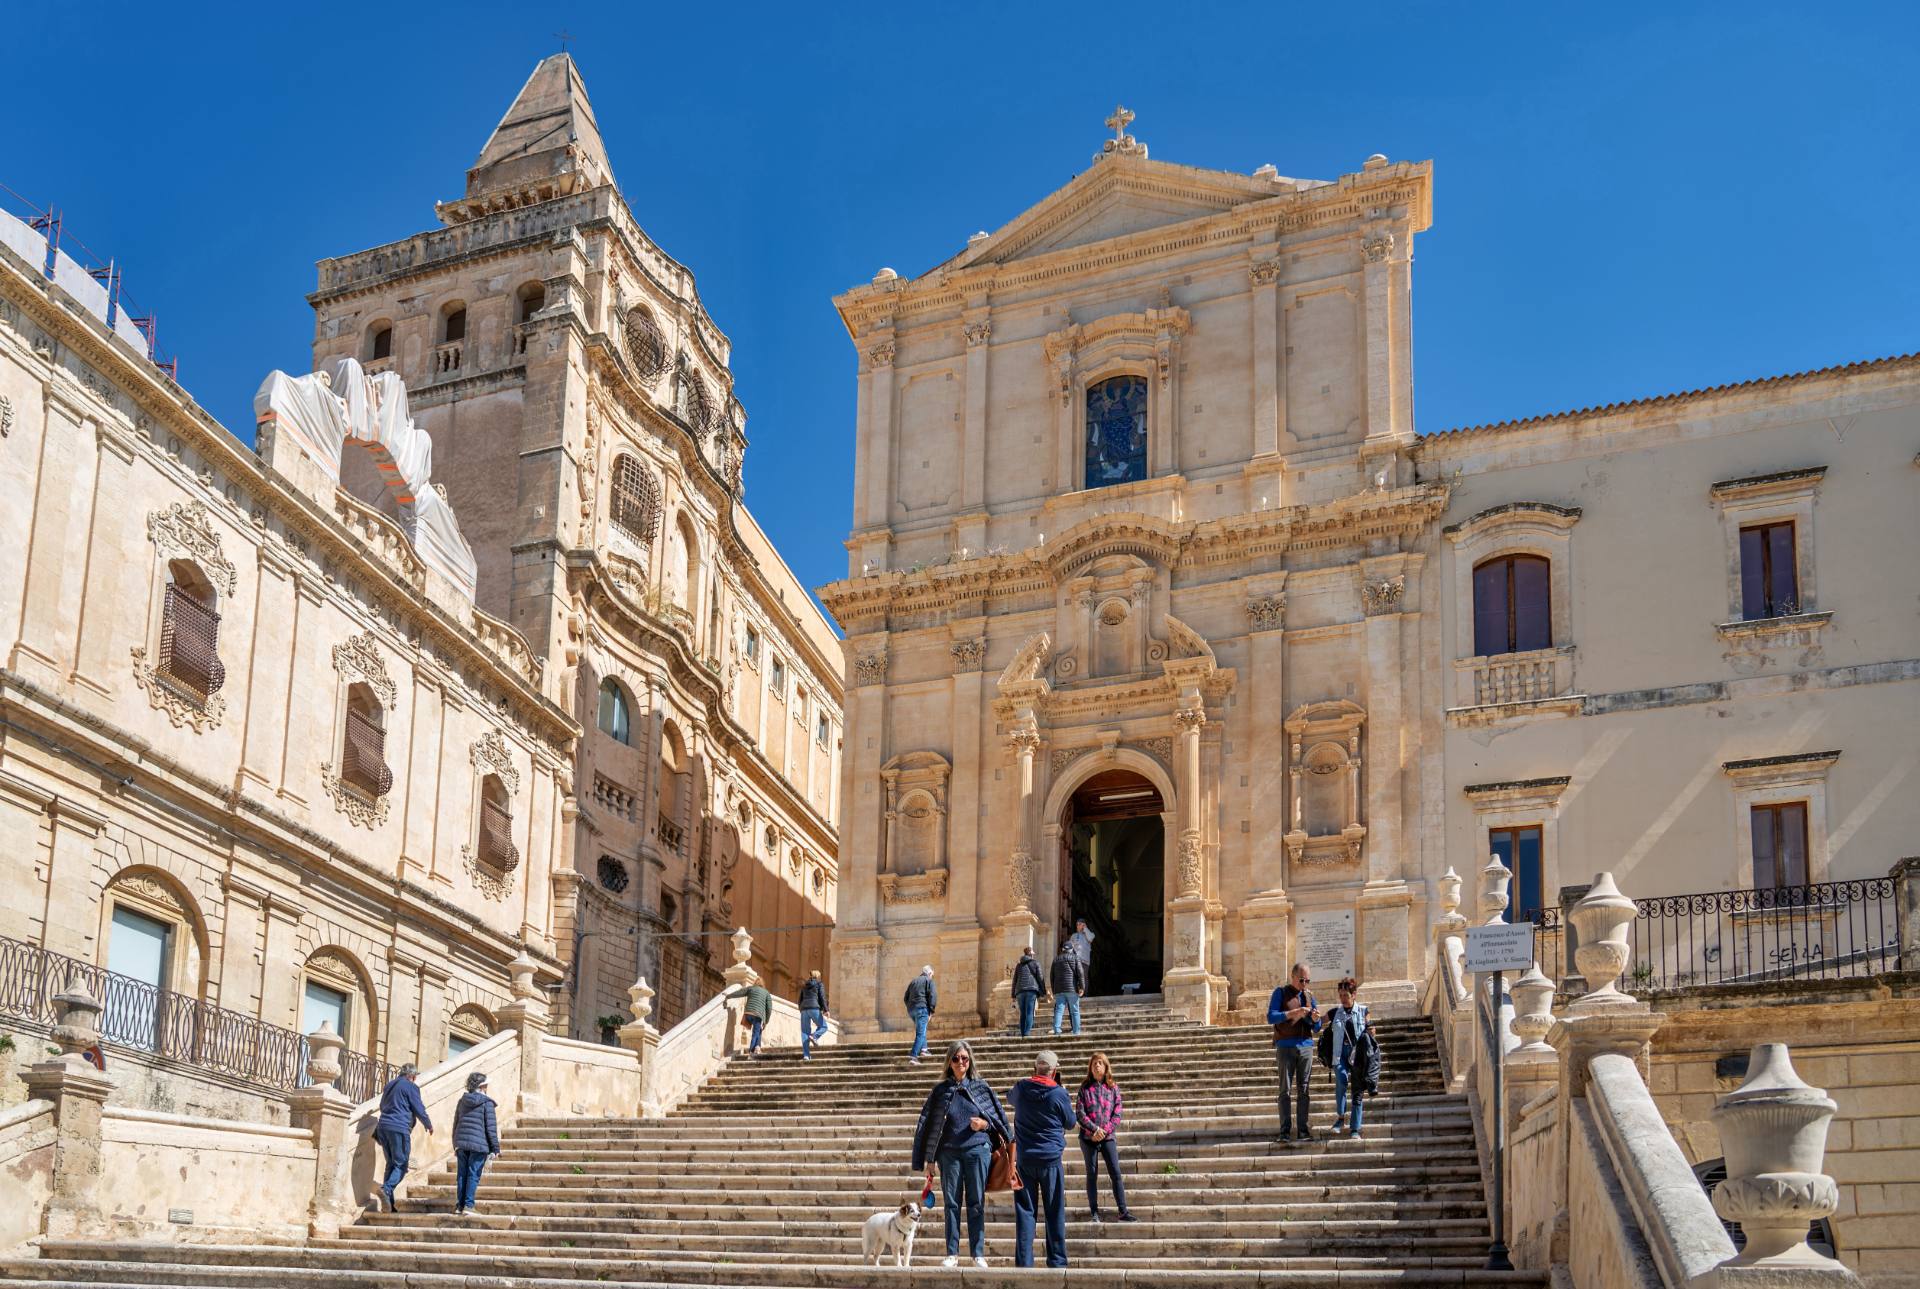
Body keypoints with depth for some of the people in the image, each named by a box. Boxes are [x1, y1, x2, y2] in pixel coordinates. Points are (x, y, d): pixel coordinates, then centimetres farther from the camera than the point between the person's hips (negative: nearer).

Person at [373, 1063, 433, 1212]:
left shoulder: (390, 1086, 20)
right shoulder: (411, 1087, -2)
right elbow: (419, 1110, -2)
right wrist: (429, 1125, 15)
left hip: (383, 1127, 7)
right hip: (399, 1128, -7)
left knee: (391, 1164, 12)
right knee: (401, 1165, -4)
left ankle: (389, 1204, 6)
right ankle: (387, 1188, -30)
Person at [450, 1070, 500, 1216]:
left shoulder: (462, 1101, 12)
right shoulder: (486, 1102, -6)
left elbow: (455, 1124, 17)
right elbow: (491, 1127, -8)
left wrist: (456, 1145, 25)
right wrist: (495, 1148, -3)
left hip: (461, 1143, 5)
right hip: (479, 1144, -5)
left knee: (461, 1175, 9)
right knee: (473, 1175, -2)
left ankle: (459, 1205, 9)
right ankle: (468, 1205, -5)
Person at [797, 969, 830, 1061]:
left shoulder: (804, 986, 24)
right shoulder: (820, 984, 10)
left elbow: (800, 1000, 21)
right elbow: (822, 997, -3)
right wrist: (825, 1010, -7)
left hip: (804, 1009, 5)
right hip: (815, 1008, -4)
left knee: (805, 1033, 2)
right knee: (823, 1027, 12)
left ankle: (806, 1055, -7)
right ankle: (814, 1036, -18)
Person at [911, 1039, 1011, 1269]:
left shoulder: (980, 1087, 4)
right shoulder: (941, 1090, 4)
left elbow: (997, 1117, 11)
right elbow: (928, 1125, 5)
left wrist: (984, 1124, -11)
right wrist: (929, 1160, 2)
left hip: (977, 1149, -1)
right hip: (949, 1152, 1)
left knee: (976, 1203, 2)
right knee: (951, 1203, 3)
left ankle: (978, 1254, 7)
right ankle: (952, 1254, 9)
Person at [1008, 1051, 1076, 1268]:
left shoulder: (1021, 1089, -1)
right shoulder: (1059, 1094, -11)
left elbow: (1010, 1098, 23)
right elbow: (1070, 1122, 5)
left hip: (1024, 1158, 2)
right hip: (1051, 1159, -2)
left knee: (1024, 1211, 4)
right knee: (1055, 1213, 6)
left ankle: (1024, 1261, 0)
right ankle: (1057, 1261, 8)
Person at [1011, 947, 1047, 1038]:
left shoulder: (1019, 965, 18)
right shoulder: (1035, 963, 7)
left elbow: (1015, 980, 17)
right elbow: (1040, 977, 2)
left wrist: (1014, 995, 19)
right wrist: (1043, 992, 7)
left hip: (1020, 990, 4)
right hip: (1032, 989, -4)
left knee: (1022, 1013, 8)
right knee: (1029, 1013, -8)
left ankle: (1022, 1033, 4)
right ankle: (1027, 1033, -19)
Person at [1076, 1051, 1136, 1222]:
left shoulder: (1113, 1088, 4)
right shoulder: (1085, 1088, 2)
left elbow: (1117, 1114, 0)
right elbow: (1079, 1113, -4)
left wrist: (1104, 1131, -11)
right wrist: (1095, 1129, -14)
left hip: (1108, 1137, 0)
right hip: (1088, 1137, 0)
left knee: (1116, 1174, -5)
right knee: (1092, 1175, 4)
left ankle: (1123, 1212, -3)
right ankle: (1094, 1212, 9)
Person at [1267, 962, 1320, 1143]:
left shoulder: (1308, 996, 16)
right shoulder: (1281, 993, 4)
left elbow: (1316, 1027, 15)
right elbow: (1271, 1017, -8)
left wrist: (1315, 1019, -8)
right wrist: (1294, 1013, -17)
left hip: (1306, 1046, 4)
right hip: (1285, 1046, -4)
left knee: (1303, 1090, 1)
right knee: (1285, 1090, -5)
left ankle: (1303, 1131, -1)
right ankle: (1285, 1131, -7)